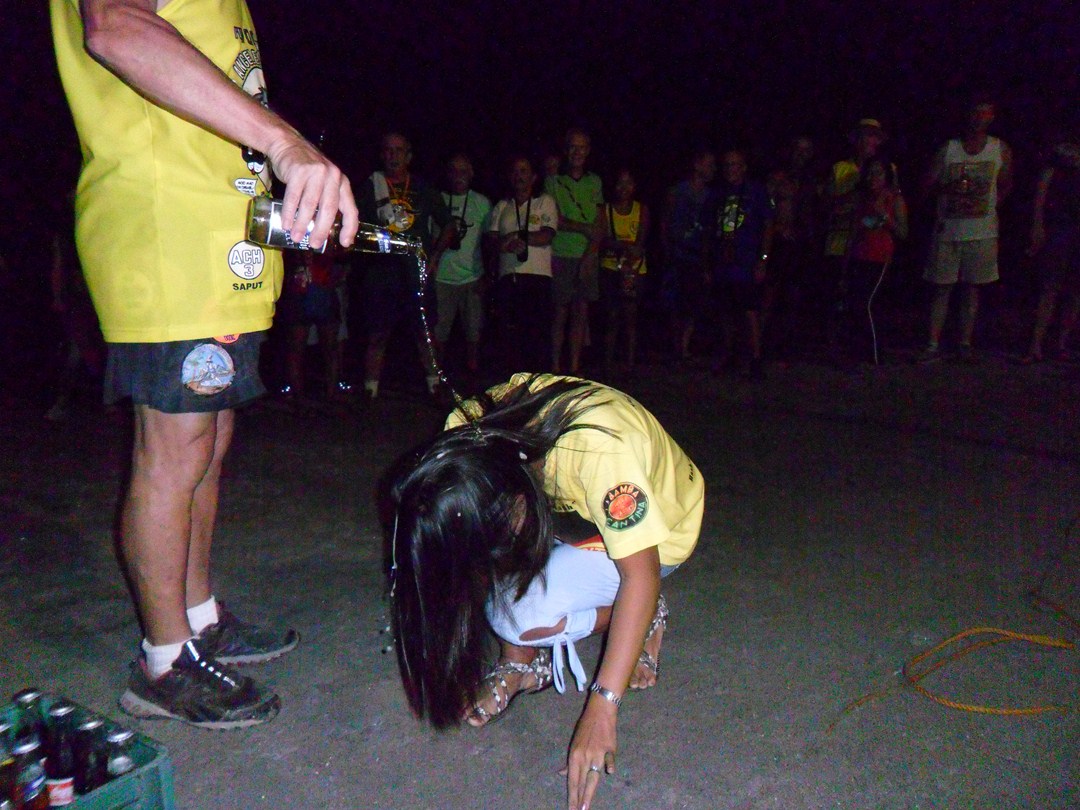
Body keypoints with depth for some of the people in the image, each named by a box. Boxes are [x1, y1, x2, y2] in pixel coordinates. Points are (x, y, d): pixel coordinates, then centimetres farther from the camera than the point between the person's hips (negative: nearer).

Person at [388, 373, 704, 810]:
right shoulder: (467, 432, -24)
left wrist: (602, 709, -37)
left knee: (521, 617, -25)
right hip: (563, 508, 5)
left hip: (651, 530, -5)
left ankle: (645, 617, 0)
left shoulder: (600, 453, -41)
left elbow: (642, 573, -35)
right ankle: (522, 663, -1)